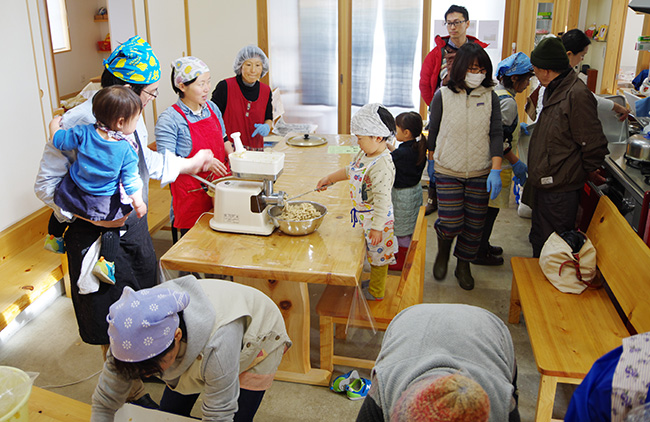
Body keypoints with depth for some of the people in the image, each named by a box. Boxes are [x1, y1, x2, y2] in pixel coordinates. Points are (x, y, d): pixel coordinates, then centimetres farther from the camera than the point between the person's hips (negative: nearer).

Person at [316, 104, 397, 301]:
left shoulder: (382, 167, -31)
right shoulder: (365, 154, -1)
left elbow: (382, 200, -30)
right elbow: (350, 170, 19)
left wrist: (377, 228, -27)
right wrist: (329, 179, 18)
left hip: (376, 219, -9)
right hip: (363, 214, 9)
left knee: (378, 254, 10)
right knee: (372, 254, 25)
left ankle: (376, 292, 27)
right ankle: (375, 280, 44)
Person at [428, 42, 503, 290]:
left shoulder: (490, 97, 0)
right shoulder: (443, 96, -4)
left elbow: (496, 134, -4)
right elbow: (433, 131, 7)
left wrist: (496, 170, -13)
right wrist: (432, 161, 13)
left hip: (480, 174, 2)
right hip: (448, 171, -2)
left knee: (474, 225, 8)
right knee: (451, 224, -10)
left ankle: (463, 266, 31)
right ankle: (443, 250, 25)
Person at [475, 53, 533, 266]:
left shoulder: (494, 93, 9)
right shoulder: (507, 101, -20)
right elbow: (499, 139, -23)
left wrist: (516, 126, 27)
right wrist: (516, 163, -16)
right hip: (497, 166, -10)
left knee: (487, 207, 19)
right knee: (490, 208, 1)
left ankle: (482, 245, 33)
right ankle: (480, 253, 13)